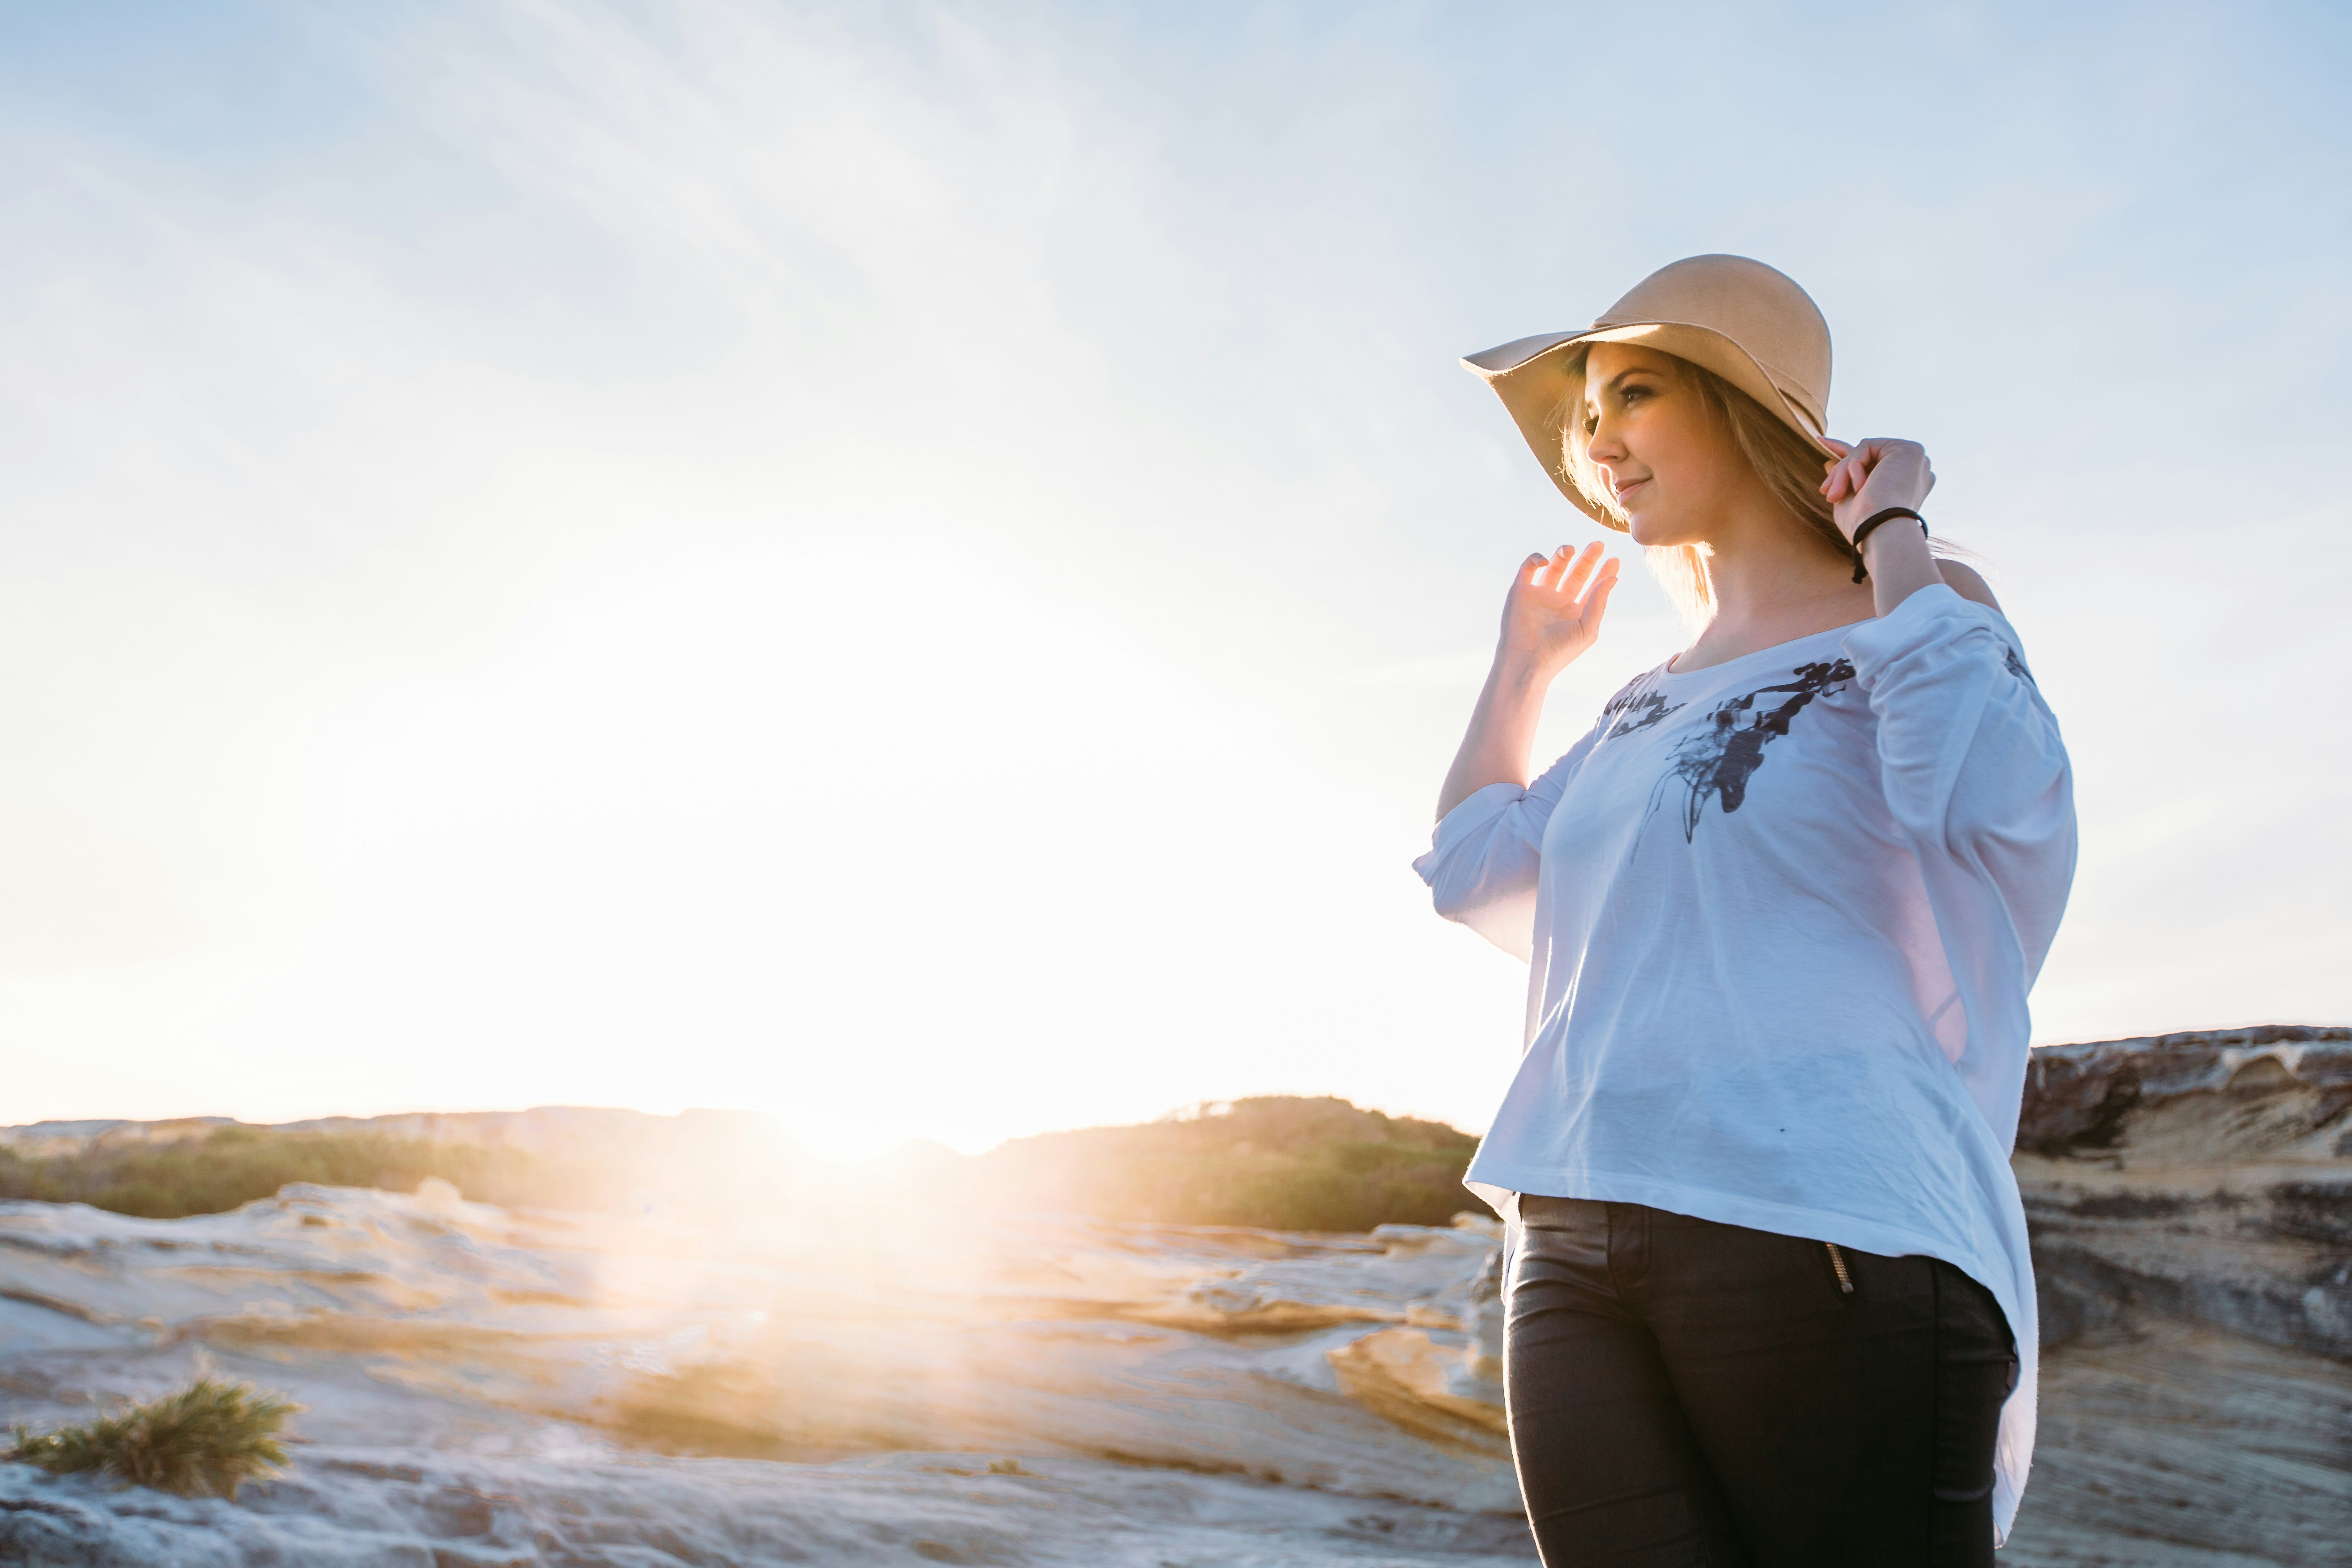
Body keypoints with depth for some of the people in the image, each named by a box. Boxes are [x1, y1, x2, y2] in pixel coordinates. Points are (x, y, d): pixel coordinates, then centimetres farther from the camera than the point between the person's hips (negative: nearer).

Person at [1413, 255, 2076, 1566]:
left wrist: (1891, 541, -4)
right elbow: (1474, 877, 22)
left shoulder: (1921, 612, 5)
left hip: (1825, 1231, -5)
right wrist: (1523, 665, 28)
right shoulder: (1654, 702, 22)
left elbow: (1983, 795, -17)